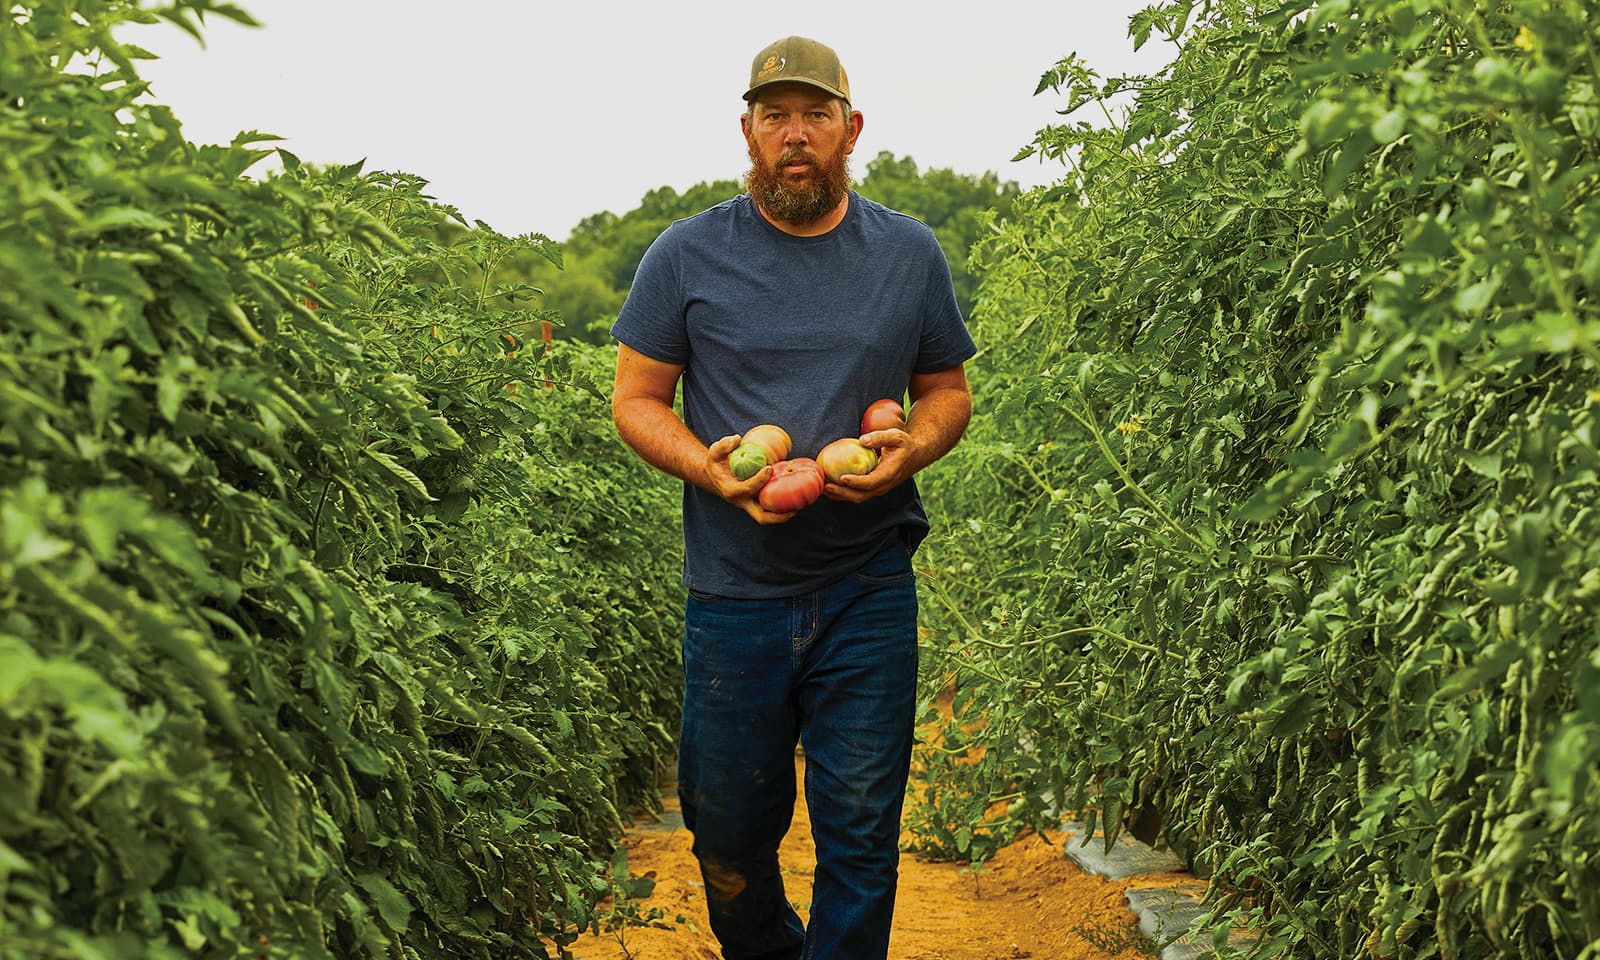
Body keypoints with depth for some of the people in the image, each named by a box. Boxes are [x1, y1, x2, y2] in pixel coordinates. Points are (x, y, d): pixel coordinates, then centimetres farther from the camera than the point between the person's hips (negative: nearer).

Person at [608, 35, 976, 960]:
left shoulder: (910, 254, 4)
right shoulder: (687, 255, -1)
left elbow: (948, 391, 14)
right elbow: (636, 400, 4)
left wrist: (911, 449, -9)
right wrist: (708, 468, -16)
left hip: (868, 592, 0)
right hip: (734, 596, 0)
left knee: (861, 832, 3)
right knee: (730, 832, 13)